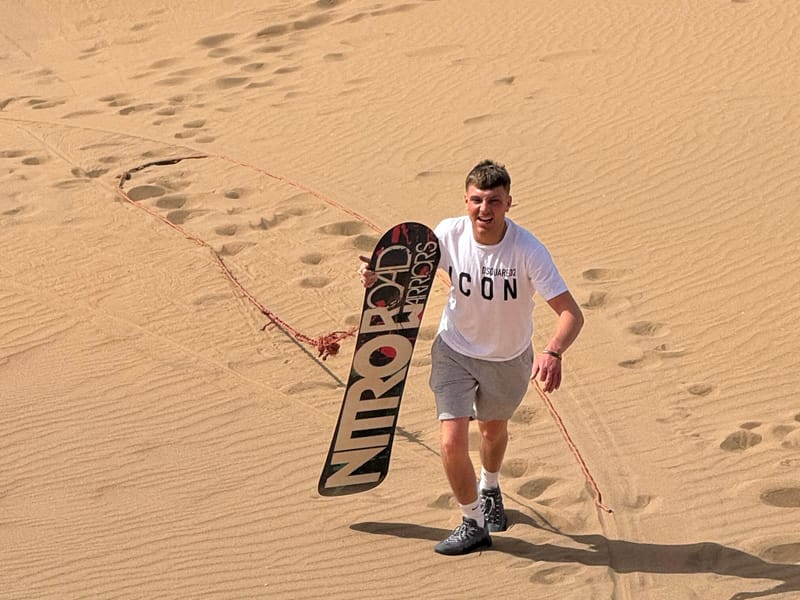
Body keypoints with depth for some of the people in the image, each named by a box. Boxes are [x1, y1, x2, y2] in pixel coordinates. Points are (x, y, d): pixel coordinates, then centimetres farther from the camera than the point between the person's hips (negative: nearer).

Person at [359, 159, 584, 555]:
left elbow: (571, 313, -33)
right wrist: (379, 276, -25)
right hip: (455, 349, 0)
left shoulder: (528, 251, -30)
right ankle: (473, 524, 12)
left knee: (494, 429, 26)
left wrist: (553, 353, -53)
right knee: (452, 442, -13)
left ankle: (489, 488, 60)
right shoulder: (449, 234, -22)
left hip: (509, 358, 0)